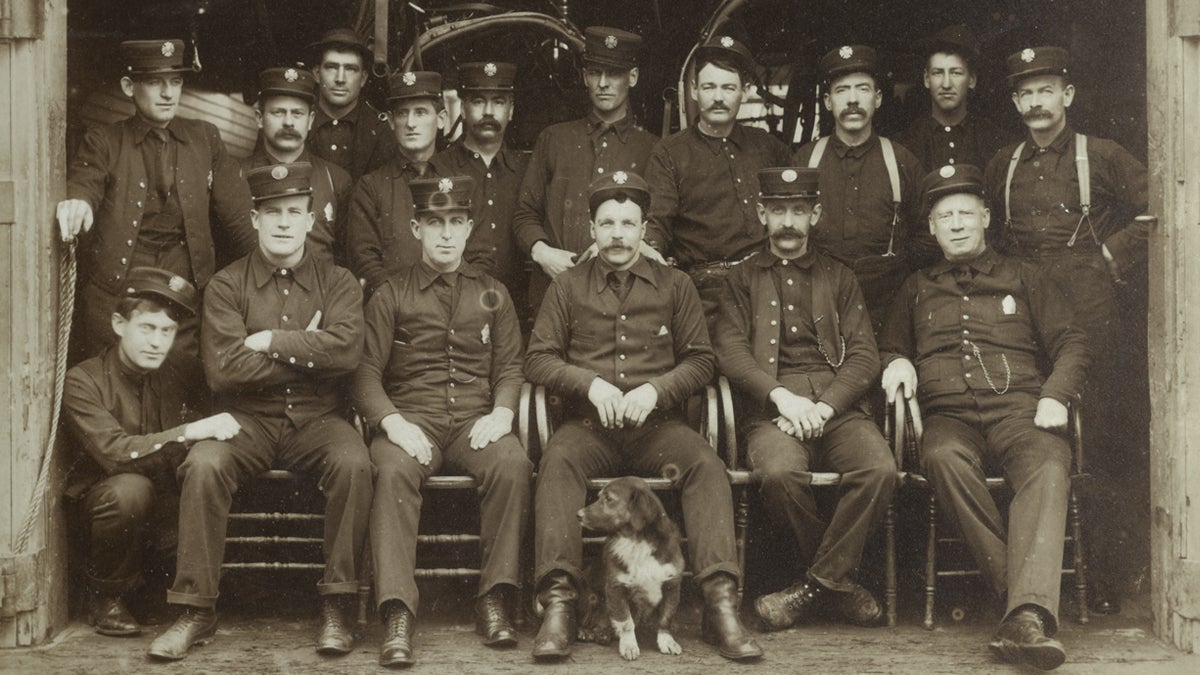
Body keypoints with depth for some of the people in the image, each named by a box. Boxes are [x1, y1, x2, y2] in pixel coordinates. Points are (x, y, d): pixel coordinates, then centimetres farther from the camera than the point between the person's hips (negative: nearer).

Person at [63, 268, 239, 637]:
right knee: (129, 489, -37)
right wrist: (188, 432, -35)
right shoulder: (83, 381, -12)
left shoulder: (183, 370, 2)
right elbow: (113, 452, -26)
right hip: (103, 501, -4)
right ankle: (105, 598, -11)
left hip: (169, 502, 4)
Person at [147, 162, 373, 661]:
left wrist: (269, 341, -11)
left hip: (316, 420, 0)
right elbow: (224, 370, -10)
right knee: (203, 464, -30)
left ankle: (336, 608, -21)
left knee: (354, 463, -31)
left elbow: (347, 350, -14)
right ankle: (197, 613, -20)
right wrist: (307, 354, -7)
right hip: (248, 421, 0)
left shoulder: (337, 283, 7)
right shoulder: (226, 286, 4)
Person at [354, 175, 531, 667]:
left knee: (513, 464, -32)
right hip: (412, 419, -1)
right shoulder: (391, 296, 11)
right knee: (394, 472, -35)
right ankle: (398, 616, -38)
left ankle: (494, 599, -24)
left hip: (475, 422, 1)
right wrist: (392, 421, -15)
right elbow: (367, 372, 4)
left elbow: (509, 368, 13)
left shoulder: (492, 295, 18)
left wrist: (501, 412, -9)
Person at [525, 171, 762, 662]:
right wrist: (590, 383, -10)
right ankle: (559, 603, -39)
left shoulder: (674, 286, 14)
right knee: (558, 461, -34)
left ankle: (720, 603, -34)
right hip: (588, 424, 0)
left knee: (706, 465, -30)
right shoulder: (568, 286, 13)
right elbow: (537, 360, 8)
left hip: (657, 423, 1)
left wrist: (655, 390, -10)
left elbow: (700, 361, 9)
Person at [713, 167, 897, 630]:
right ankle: (839, 579, -12)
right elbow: (730, 351, 5)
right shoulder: (742, 280, 20)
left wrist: (824, 407, -8)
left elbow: (864, 356, 11)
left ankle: (818, 583, -16)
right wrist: (781, 395, -13)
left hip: (837, 407, 2)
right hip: (771, 409, -1)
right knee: (779, 471, -36)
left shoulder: (838, 279, 22)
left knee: (881, 470, -31)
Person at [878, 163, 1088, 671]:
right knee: (944, 457, -39)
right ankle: (1018, 588, -37)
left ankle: (1026, 617, -52)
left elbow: (1071, 344, 18)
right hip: (948, 416, 1)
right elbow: (888, 348, 33)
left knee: (1049, 466, -37)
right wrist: (898, 362, 8)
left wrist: (1055, 397, -1)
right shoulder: (916, 289, 28)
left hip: (1017, 410, -1)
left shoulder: (1022, 279, 24)